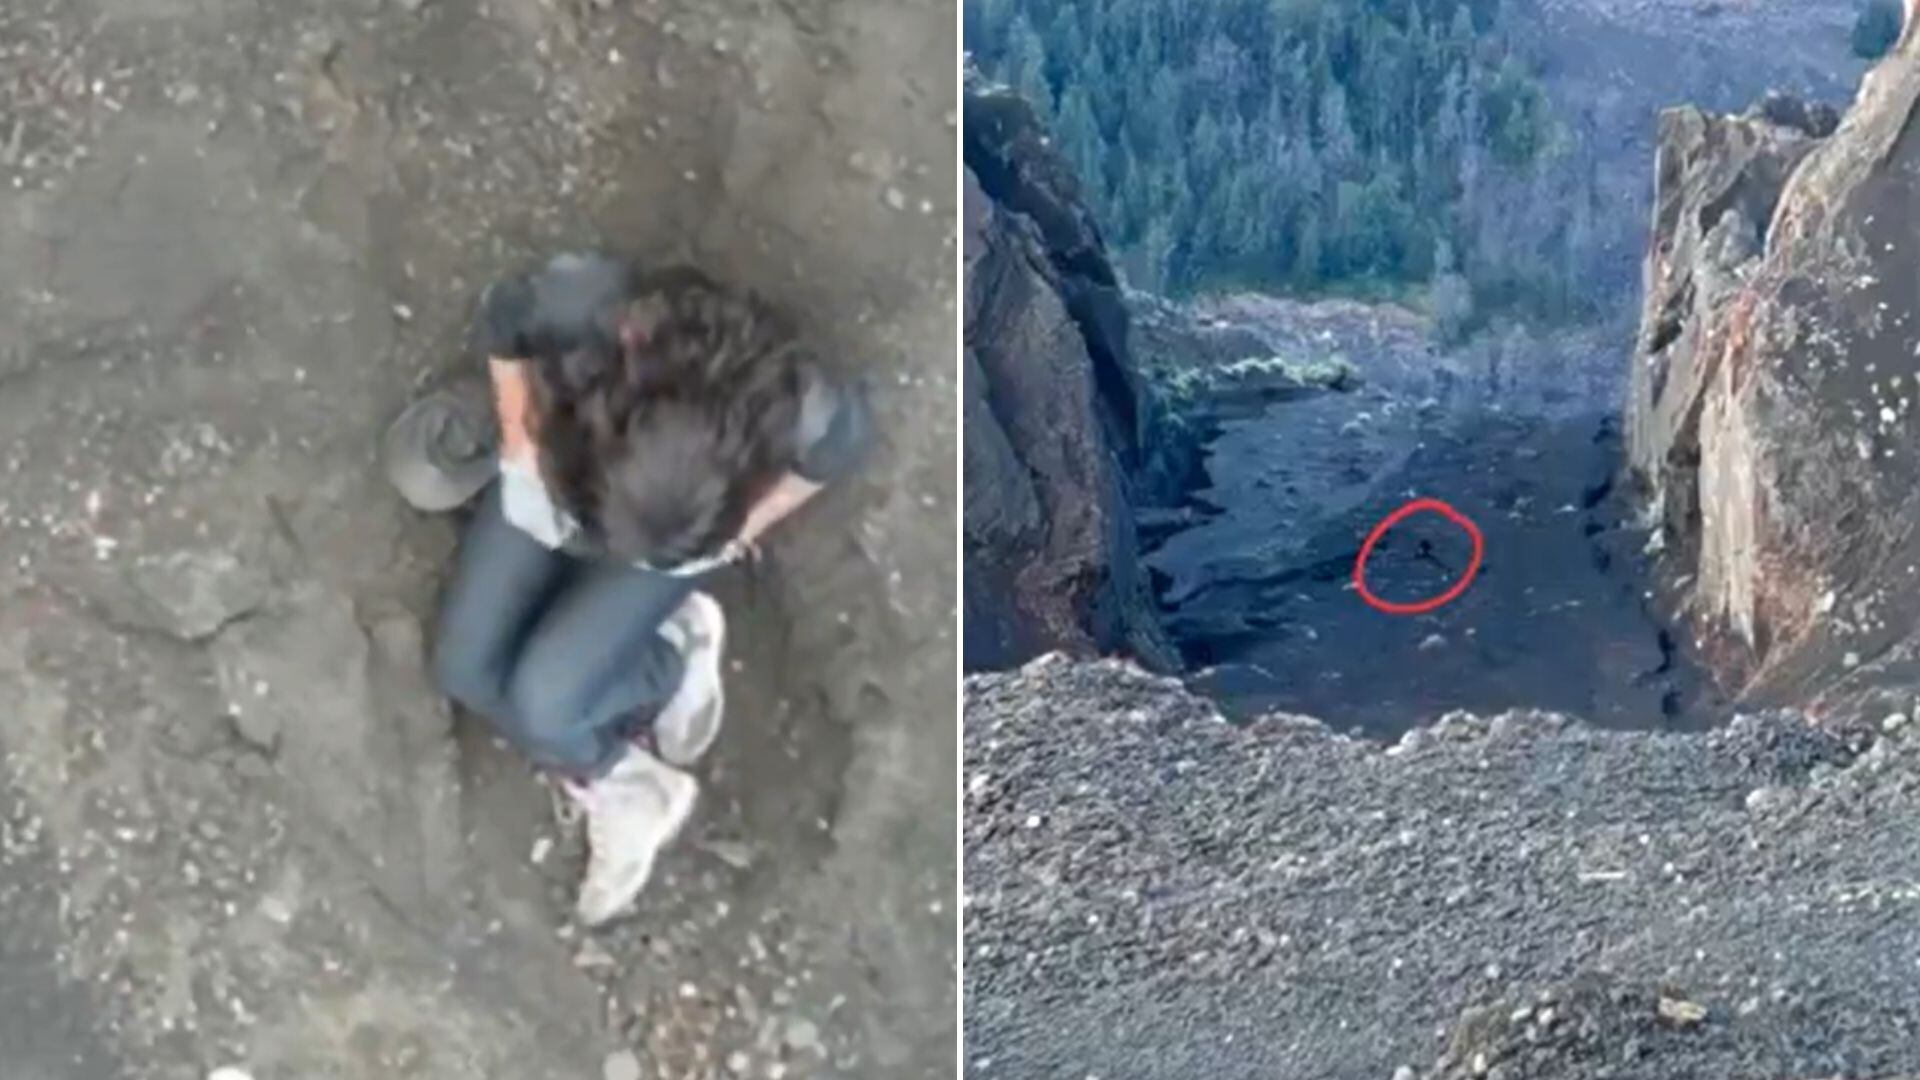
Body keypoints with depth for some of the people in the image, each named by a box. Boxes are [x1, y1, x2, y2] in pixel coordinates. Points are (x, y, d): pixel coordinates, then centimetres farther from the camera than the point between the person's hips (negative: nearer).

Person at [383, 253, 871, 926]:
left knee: (543, 701, -14)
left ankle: (673, 656, 17)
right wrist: (518, 434, -11)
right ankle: (624, 788, 19)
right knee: (466, 670, -3)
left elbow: (843, 443, -14)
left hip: (683, 538, -2)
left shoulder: (806, 414, -43)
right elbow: (501, 321, -15)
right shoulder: (573, 306, -42)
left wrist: (747, 525, -12)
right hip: (545, 472, 3)